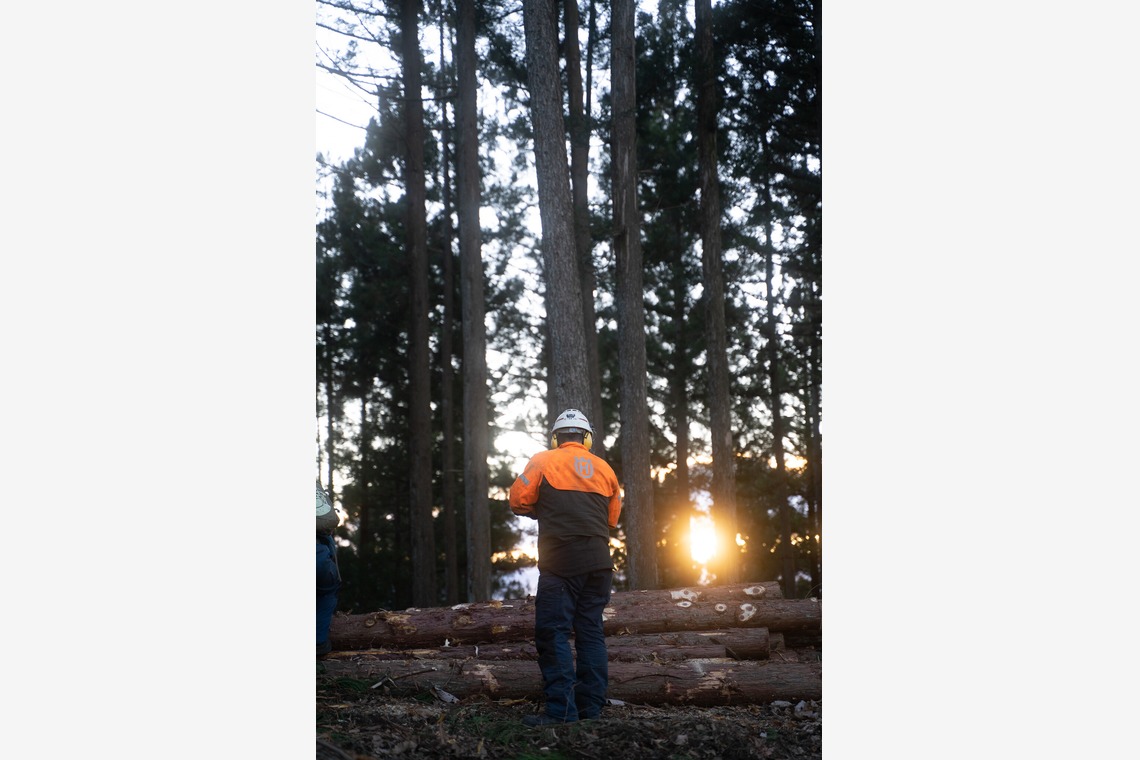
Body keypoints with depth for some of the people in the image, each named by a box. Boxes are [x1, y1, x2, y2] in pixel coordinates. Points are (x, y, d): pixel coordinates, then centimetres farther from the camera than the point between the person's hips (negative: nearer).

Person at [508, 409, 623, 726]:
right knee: (591, 631, 10)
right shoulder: (604, 469, 13)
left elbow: (519, 501, 0)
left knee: (553, 632, -5)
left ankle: (561, 709, -13)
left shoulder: (543, 461, 1)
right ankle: (591, 706, 10)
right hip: (599, 562, 5)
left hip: (561, 560, -5)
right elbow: (612, 518, 17)